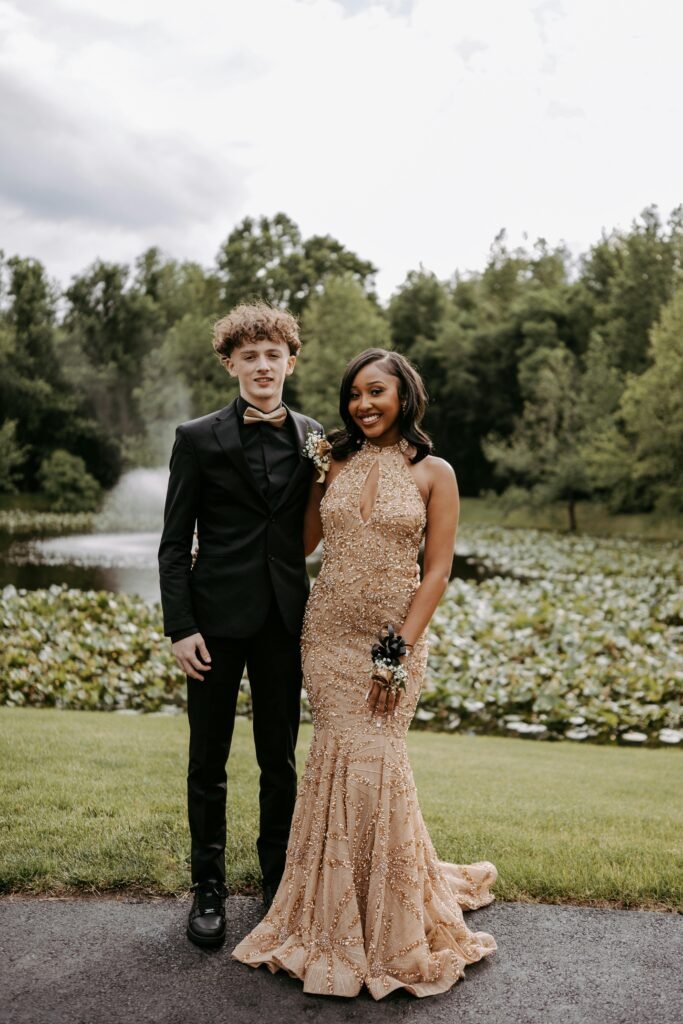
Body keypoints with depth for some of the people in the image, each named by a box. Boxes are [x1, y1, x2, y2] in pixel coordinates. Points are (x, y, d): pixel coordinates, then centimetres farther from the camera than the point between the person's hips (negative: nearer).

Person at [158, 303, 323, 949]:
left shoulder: (311, 437, 5)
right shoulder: (198, 439, -2)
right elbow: (175, 543, -4)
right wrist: (180, 626, -9)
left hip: (285, 617, 2)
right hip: (218, 616, -2)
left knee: (280, 758, 14)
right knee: (208, 760, 9)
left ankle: (279, 879, 31)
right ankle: (208, 888, 26)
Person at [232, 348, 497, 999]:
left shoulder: (434, 474, -2)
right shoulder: (333, 465, 7)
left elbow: (437, 571, -6)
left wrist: (400, 648, -12)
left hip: (395, 638, -2)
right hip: (328, 634, 3)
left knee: (372, 761, -3)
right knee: (341, 757, 4)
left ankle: (387, 930, 20)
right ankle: (338, 920, 27)